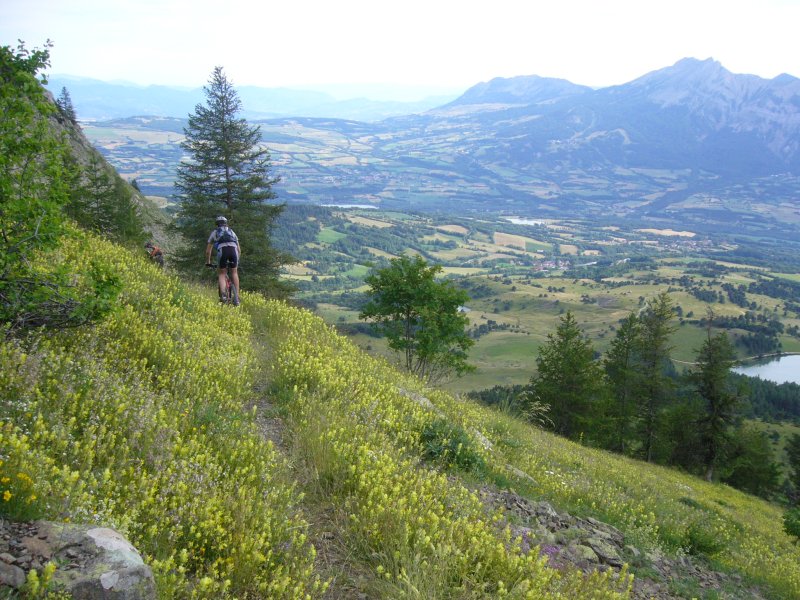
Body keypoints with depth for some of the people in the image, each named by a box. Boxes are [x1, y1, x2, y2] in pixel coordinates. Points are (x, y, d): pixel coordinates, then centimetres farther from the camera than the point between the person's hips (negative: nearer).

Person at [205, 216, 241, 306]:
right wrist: (237, 261, 49)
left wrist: (208, 262, 48)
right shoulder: (232, 232, 36)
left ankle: (222, 294, -13)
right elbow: (239, 250, 35)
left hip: (222, 250, -1)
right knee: (234, 273, 19)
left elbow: (208, 251, 34)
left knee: (221, 274, 12)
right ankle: (236, 297, 11)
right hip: (233, 249, 2)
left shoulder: (215, 232, 31)